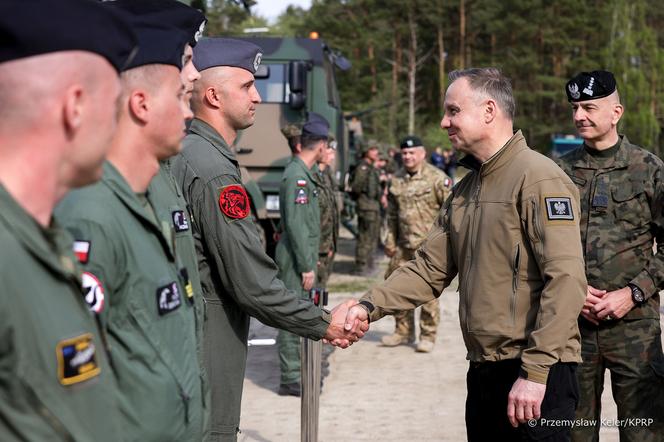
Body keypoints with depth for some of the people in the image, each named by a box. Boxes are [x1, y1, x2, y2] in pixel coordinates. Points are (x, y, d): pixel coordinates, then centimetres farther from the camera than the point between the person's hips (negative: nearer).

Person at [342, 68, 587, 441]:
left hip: (534, 374, -8)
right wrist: (370, 307, -5)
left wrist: (535, 372, -24)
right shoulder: (464, 191, 15)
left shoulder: (539, 178, -12)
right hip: (483, 370, 8)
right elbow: (429, 269, 11)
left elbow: (566, 280, -20)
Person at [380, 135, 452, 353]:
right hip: (403, 245, 6)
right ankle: (403, 331, 25)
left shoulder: (437, 179, -7)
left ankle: (428, 336, 9)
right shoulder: (396, 180, 11)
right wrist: (390, 240, 14)